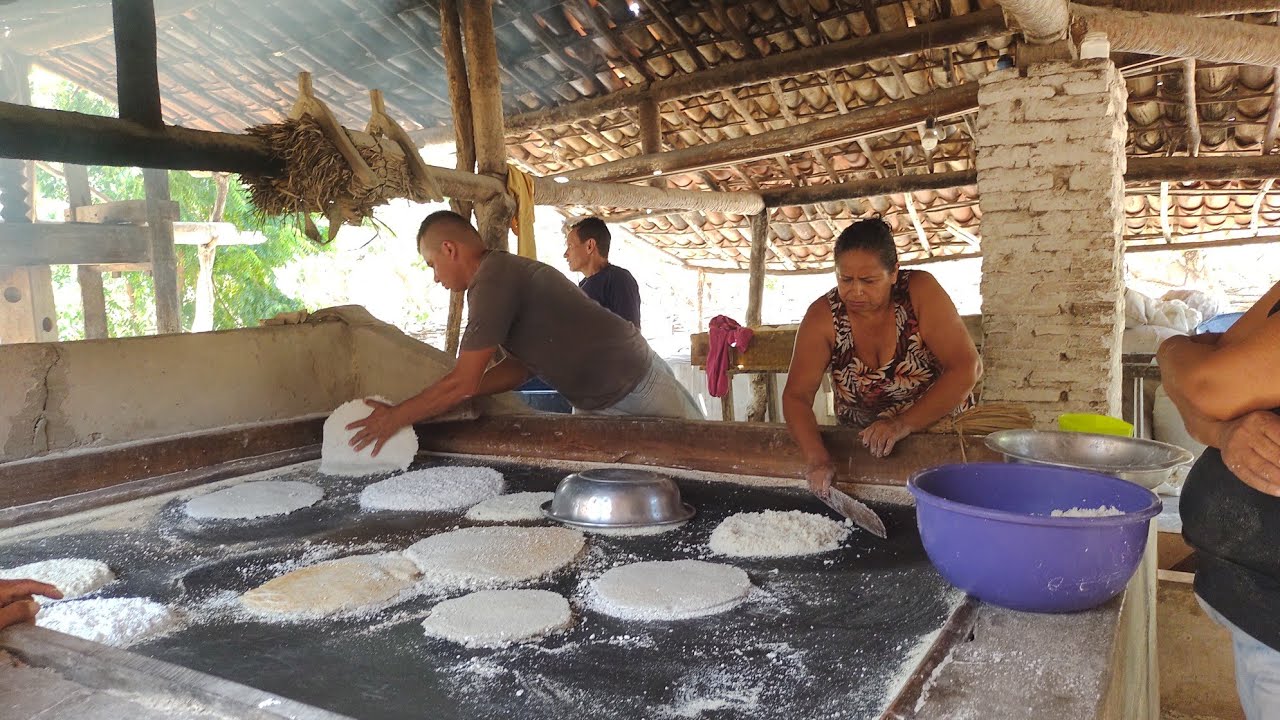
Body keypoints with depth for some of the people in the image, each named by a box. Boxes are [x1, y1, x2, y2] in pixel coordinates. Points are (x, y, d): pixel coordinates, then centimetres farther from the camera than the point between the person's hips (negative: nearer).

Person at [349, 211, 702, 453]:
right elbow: (518, 368, 8)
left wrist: (395, 417, -14)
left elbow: (464, 382, -24)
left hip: (637, 383, -10)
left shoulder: (493, 282, -23)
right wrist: (440, 399, 4)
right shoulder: (506, 273, 9)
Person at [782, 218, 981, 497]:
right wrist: (816, 457, -32)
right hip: (861, 443, 2)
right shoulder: (823, 316, -12)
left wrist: (902, 425, -29)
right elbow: (796, 396, -14)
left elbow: (966, 368, -19)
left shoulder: (920, 291, -14)